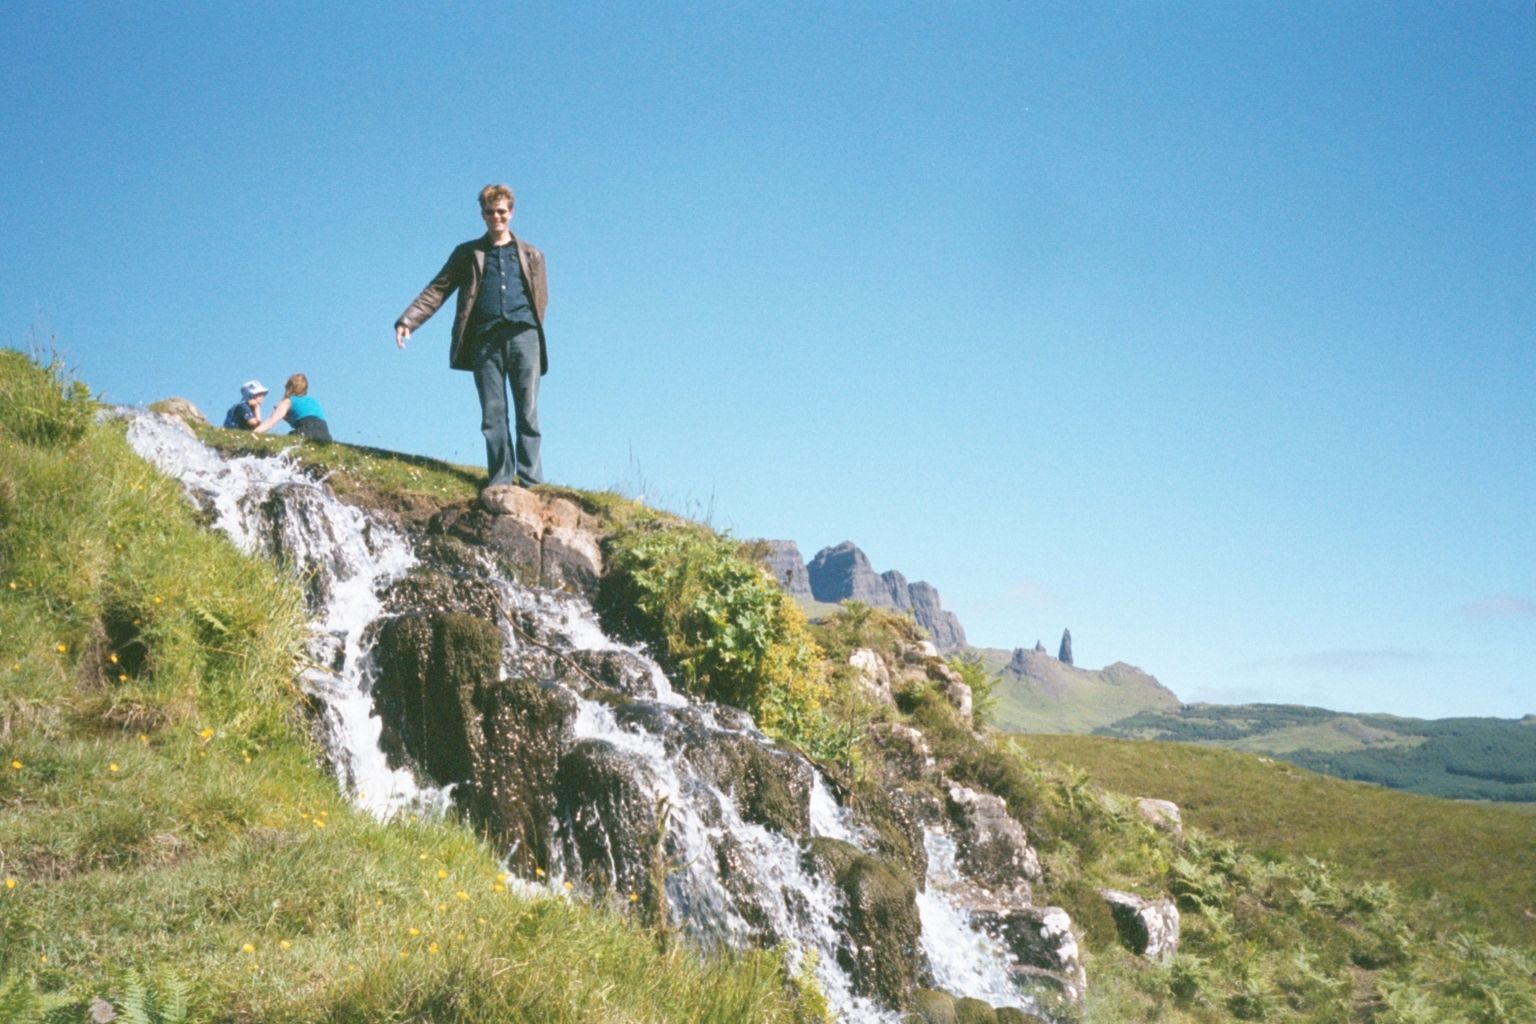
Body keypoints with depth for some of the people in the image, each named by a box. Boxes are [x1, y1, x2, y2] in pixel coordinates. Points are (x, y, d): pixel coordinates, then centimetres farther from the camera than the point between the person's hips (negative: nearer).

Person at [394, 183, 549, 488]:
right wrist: (408, 320, -3)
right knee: (492, 414, -3)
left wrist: (531, 331, 0)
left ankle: (531, 482, -6)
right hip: (485, 340, 0)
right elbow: (437, 290, 9)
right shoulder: (467, 254, 16)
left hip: (522, 337, 0)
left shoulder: (531, 255, 19)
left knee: (528, 412, -5)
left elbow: (541, 297, 16)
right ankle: (500, 480, -1)